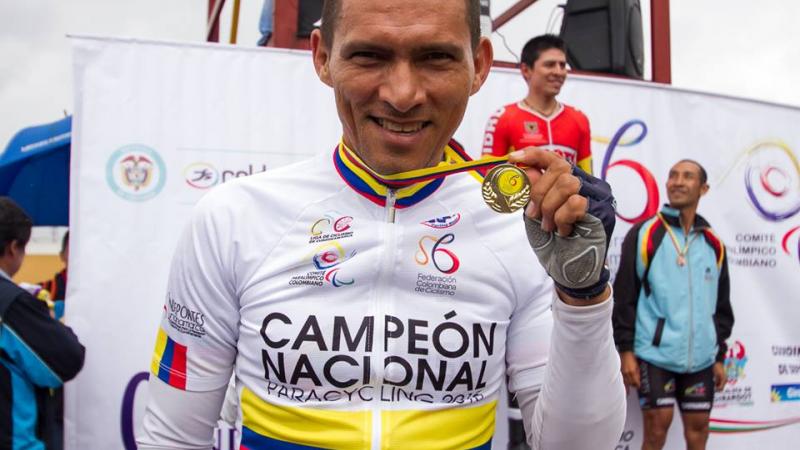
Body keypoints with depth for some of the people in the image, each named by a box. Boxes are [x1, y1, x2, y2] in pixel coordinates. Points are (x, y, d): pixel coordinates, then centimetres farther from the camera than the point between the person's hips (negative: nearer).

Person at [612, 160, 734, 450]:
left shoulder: (714, 244, 11)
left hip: (700, 357, 4)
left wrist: (719, 357, 14)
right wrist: (626, 349, -8)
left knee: (698, 427, 9)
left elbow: (721, 305, 16)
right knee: (657, 426, -3)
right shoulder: (644, 235, -2)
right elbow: (624, 296, -4)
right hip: (655, 353, -4)